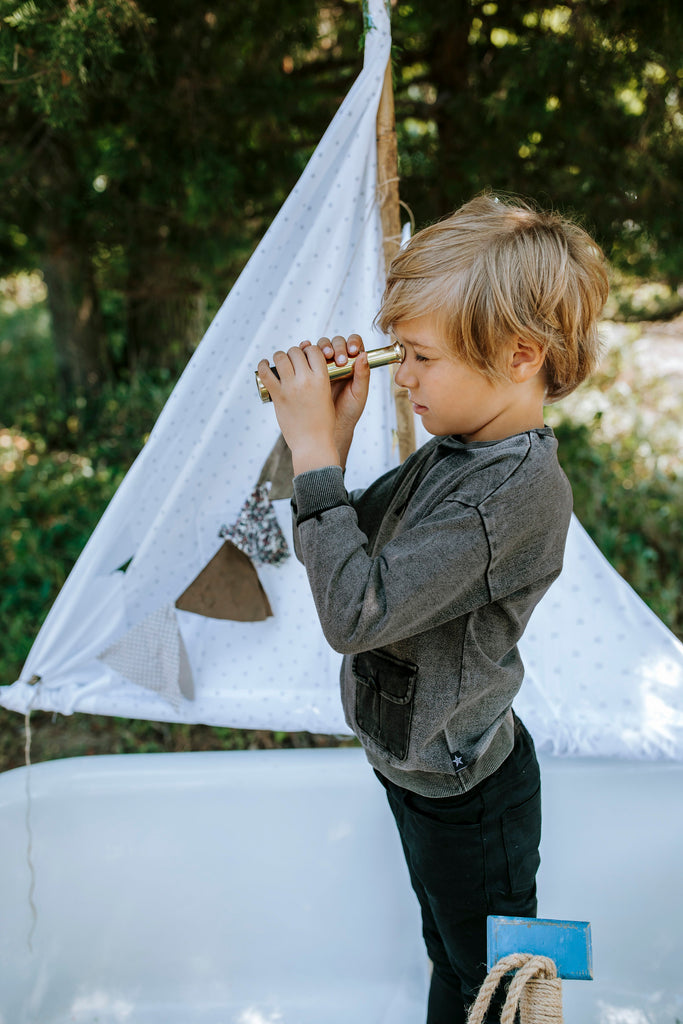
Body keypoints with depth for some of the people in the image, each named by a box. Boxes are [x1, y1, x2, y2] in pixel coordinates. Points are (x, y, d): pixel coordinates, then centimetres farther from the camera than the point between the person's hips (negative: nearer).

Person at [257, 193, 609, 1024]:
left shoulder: (522, 490, -31)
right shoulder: (452, 451, -3)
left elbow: (355, 611, -36)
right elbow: (337, 549, 2)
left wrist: (314, 454, -31)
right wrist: (329, 437, -13)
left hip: (468, 799, -8)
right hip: (419, 764, 8)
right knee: (448, 956, 30)